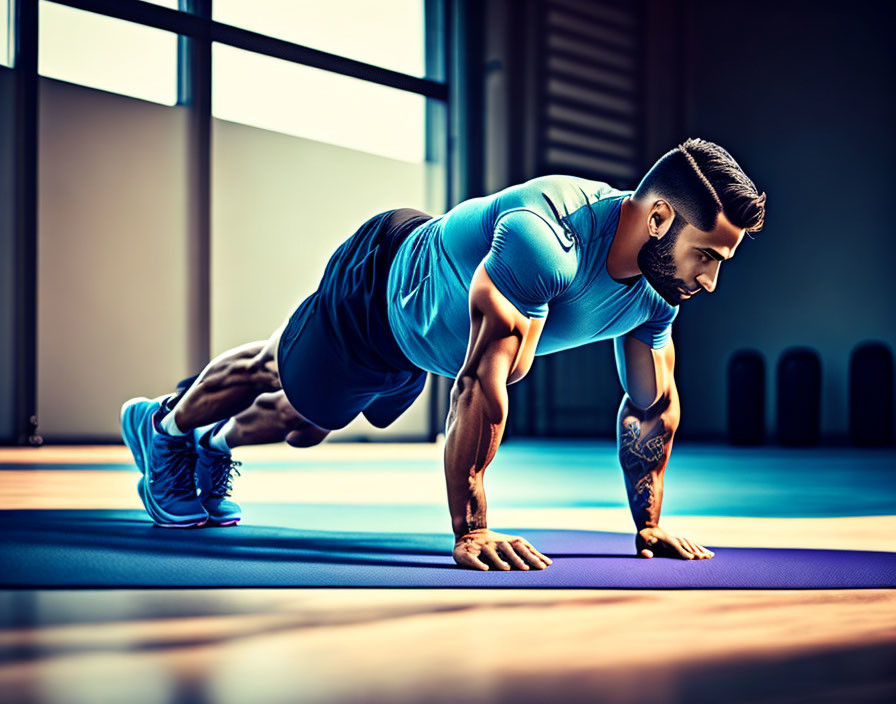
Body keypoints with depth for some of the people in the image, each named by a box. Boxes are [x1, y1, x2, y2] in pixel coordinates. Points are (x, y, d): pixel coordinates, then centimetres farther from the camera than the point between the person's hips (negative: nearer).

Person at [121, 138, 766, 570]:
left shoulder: (660, 282, -22)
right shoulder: (542, 242, -48)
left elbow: (653, 405, -8)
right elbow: (481, 384, -47)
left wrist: (649, 526, -7)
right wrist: (471, 532, -44)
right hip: (383, 284, -7)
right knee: (278, 374, 20)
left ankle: (214, 444, 56)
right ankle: (163, 428, 50)